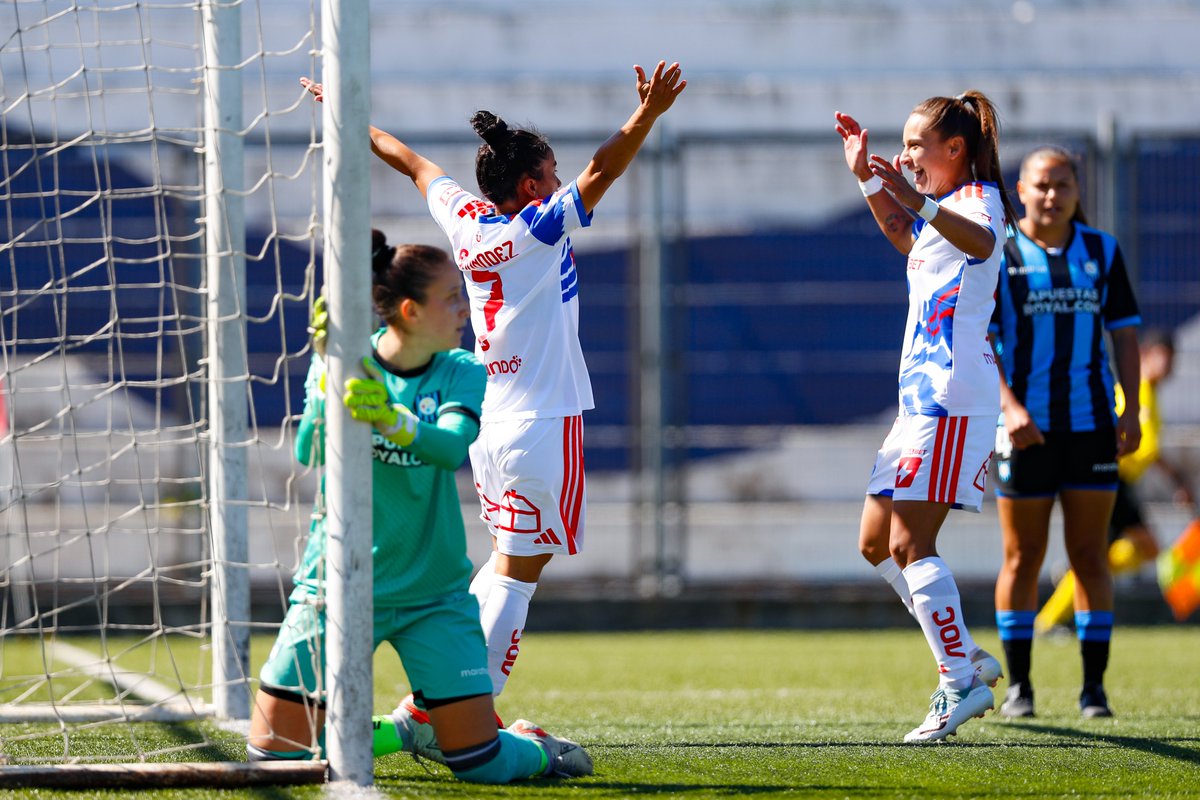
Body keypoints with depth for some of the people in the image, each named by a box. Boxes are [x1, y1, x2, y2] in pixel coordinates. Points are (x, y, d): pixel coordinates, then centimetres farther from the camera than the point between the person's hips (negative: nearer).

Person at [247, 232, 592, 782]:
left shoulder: (462, 374, -3)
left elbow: (451, 446, -24)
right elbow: (309, 454, -22)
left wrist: (393, 422, -45)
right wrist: (332, 375, -37)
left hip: (432, 592, 1)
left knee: (479, 762, -7)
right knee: (274, 755, -7)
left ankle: (534, 747, 30)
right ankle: (399, 733, 22)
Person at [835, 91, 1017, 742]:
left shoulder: (977, 199, -10)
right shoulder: (940, 211, 21)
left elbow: (980, 241, -35)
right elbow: (903, 235, 45)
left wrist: (919, 200, -51)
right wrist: (866, 177, 36)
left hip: (953, 397, -11)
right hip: (922, 397, 11)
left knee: (910, 542, -16)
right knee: (876, 543, 11)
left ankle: (961, 681, -16)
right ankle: (966, 659, 14)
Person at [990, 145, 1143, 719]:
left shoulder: (1102, 252, 9)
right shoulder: (996, 255, -1)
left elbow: (1124, 332, 10)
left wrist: (1131, 410, 0)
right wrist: (1010, 406, -19)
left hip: (1091, 425, 2)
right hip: (1025, 427, -2)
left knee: (1091, 557, 0)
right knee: (1022, 558, 1)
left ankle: (1094, 687, 4)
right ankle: (1018, 687, 10)